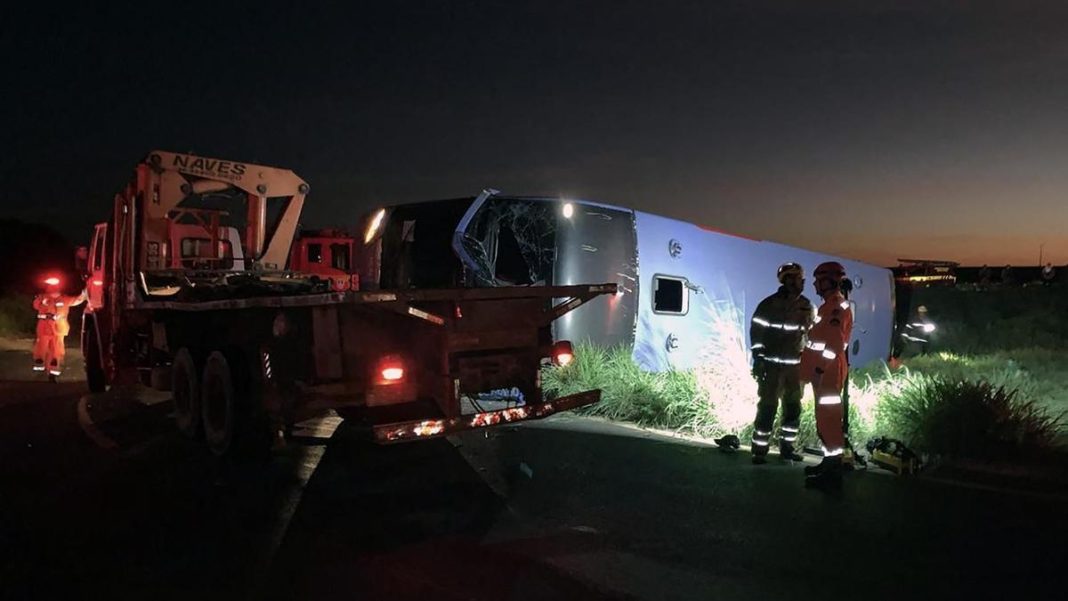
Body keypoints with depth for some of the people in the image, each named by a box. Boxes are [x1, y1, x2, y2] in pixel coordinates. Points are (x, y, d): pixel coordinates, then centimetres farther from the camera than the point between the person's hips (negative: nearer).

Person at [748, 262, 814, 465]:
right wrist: (758, 359, -12)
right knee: (767, 408, -4)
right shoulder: (769, 305, -9)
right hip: (772, 364, -5)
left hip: (795, 365, 6)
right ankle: (759, 450, 2)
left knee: (793, 408, 11)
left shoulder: (806, 306, 7)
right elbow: (756, 332, -8)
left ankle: (786, 447, 23)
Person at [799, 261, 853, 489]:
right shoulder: (830, 306, 18)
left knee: (828, 419, -9)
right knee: (825, 418, 16)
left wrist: (820, 367, -25)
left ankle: (833, 472, -7)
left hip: (829, 371, -11)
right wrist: (815, 366, 23)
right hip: (823, 370, 11)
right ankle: (830, 462, 25)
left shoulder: (838, 306, -14)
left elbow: (834, 342, -23)